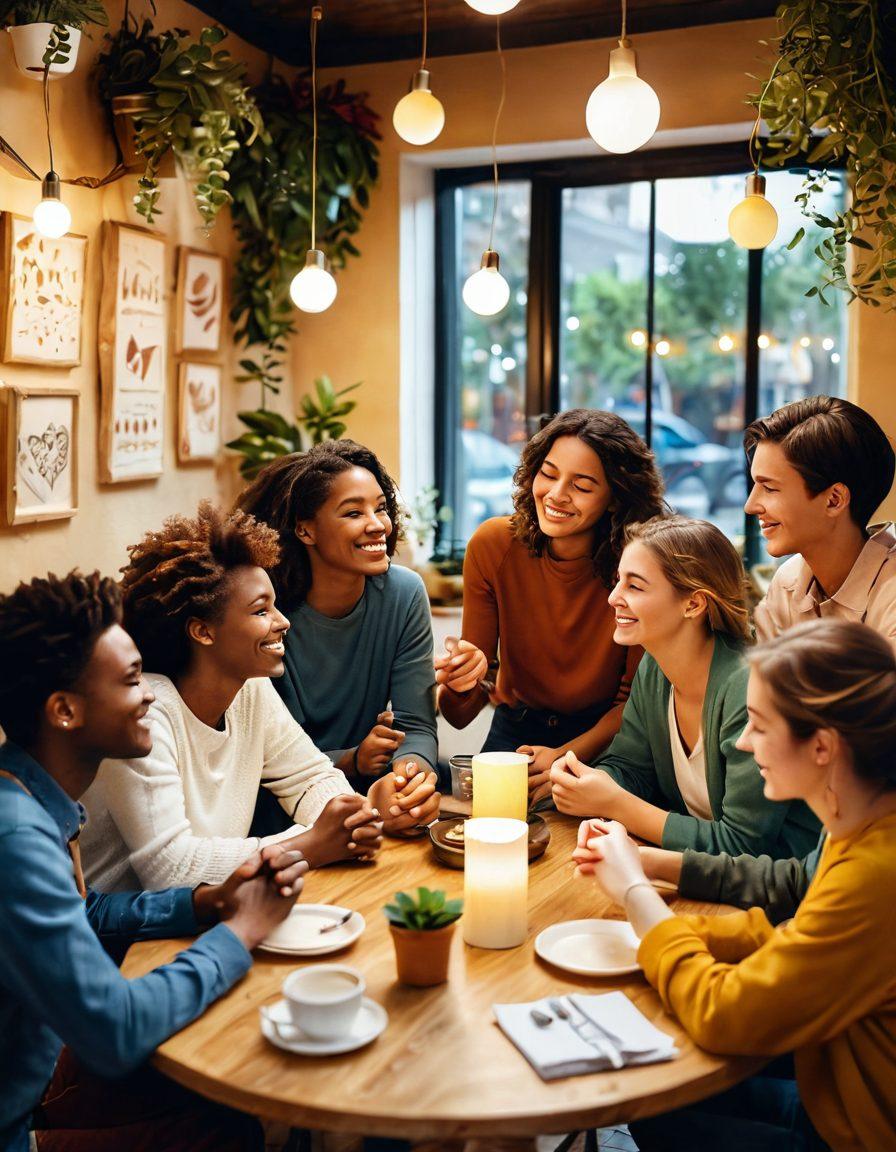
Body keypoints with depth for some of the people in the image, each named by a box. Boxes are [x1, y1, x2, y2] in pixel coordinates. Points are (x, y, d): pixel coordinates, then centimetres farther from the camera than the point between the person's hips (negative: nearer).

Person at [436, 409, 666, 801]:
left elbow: (634, 699, -6)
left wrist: (567, 757, -23)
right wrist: (463, 683, -34)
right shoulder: (493, 545, -14)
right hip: (516, 732, 2)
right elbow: (461, 717, -11)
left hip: (601, 737, -1)